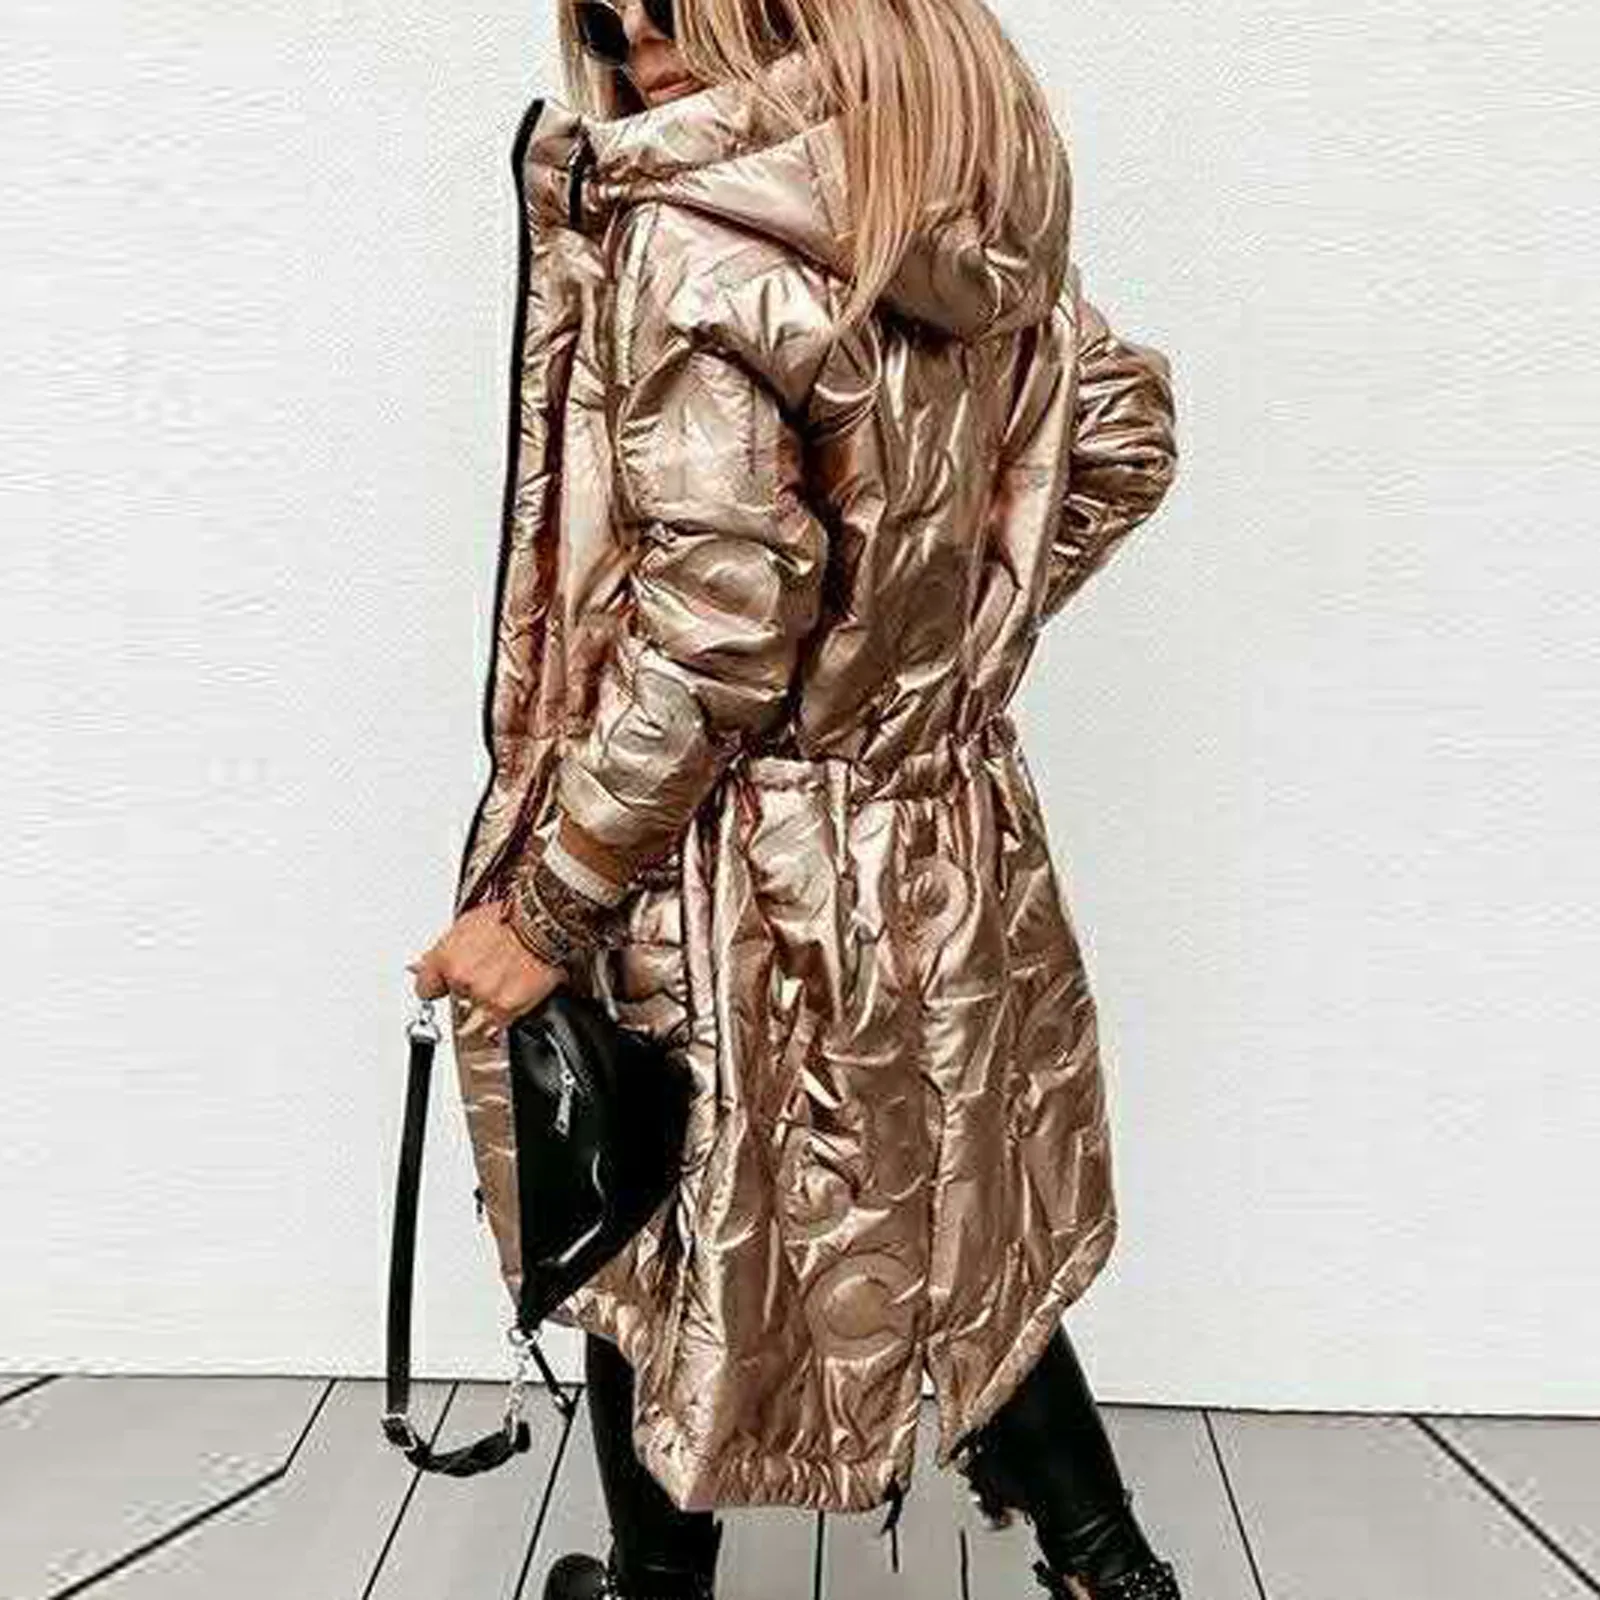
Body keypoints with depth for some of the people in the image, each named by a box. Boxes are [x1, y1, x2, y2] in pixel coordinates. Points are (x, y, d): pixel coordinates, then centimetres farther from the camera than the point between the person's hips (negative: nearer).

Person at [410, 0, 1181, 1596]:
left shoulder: (691, 229, -22)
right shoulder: (973, 200, 2)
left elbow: (715, 631, -25)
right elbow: (1125, 429, 13)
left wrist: (544, 905, -15)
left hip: (739, 878, -7)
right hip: (944, 841, 7)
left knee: (665, 1264, 18)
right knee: (956, 1229, 25)